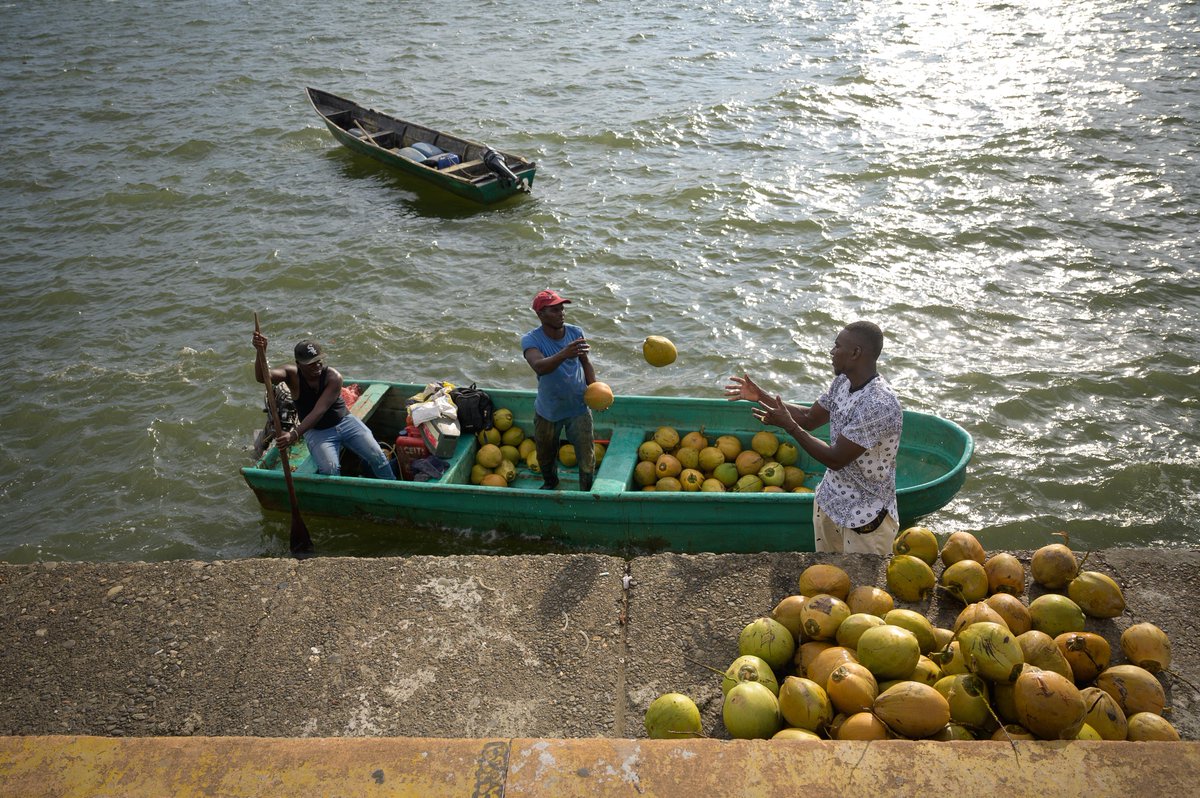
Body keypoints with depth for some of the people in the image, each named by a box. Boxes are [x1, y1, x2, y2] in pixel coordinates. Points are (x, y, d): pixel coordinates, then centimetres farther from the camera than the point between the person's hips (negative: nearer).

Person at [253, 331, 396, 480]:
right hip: (316, 431, 0)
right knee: (329, 469, -27)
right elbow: (262, 377, -32)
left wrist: (294, 435, -41)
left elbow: (319, 412, -29)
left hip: (344, 421, 0)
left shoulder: (333, 377, -21)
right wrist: (261, 352, -51)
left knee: (376, 456, -11)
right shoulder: (292, 374, -13)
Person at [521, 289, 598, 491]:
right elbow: (539, 367, -41)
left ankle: (587, 490, 26)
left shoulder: (575, 333, -11)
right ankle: (550, 482, 52)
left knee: (586, 456, 1)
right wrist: (564, 354, -59)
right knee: (545, 454, 21)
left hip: (578, 407, 0)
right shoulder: (530, 339, -21)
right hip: (547, 410, 0)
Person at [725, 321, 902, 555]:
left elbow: (836, 459, -26)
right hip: (829, 501, 8)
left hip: (865, 517, -8)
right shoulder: (843, 382, -2)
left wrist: (788, 425, -22)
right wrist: (761, 396, 5)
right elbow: (809, 418, 12)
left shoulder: (880, 405, -30)